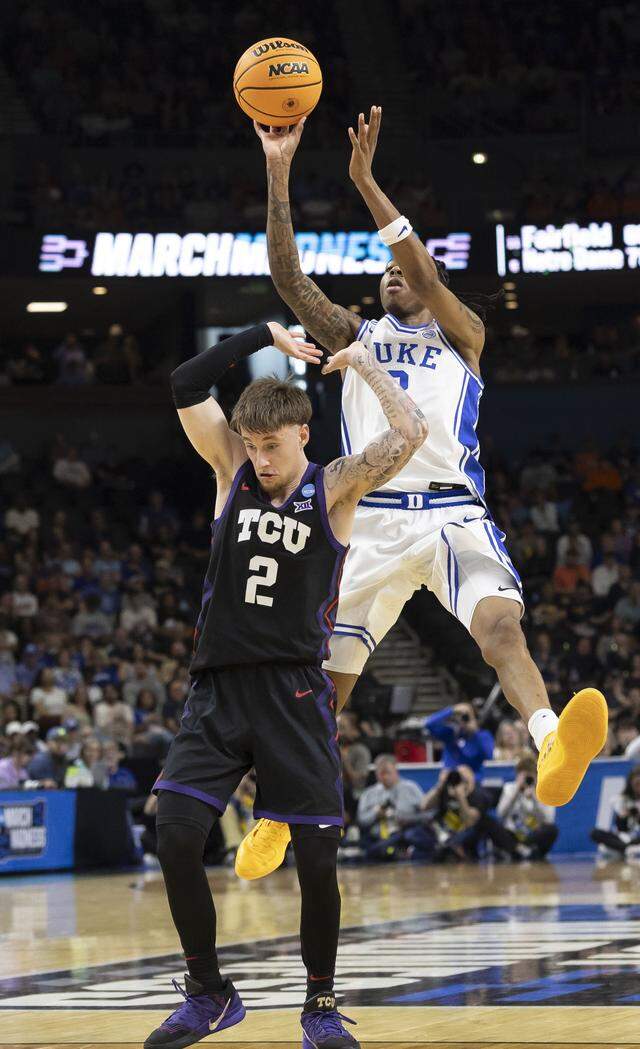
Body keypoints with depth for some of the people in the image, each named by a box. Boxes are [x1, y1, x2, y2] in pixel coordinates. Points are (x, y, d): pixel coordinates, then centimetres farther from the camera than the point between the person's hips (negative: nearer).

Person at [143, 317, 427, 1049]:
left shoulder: (334, 488, 0)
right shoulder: (233, 469, 7)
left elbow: (410, 433, -14)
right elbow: (186, 386, -2)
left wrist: (363, 363, -2)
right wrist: (266, 337, -2)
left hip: (294, 692, -2)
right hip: (217, 687, 2)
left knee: (317, 857, -3)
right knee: (175, 838, -9)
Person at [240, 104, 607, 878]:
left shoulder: (462, 334, 13)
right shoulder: (355, 337, 20)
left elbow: (426, 274, -6)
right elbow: (287, 276, 7)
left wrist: (365, 182, -13)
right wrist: (278, 174, -3)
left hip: (452, 513, -3)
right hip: (374, 517, 3)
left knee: (499, 623, -29)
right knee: (328, 675, 5)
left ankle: (554, 753, -53)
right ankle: (282, 813, 21)